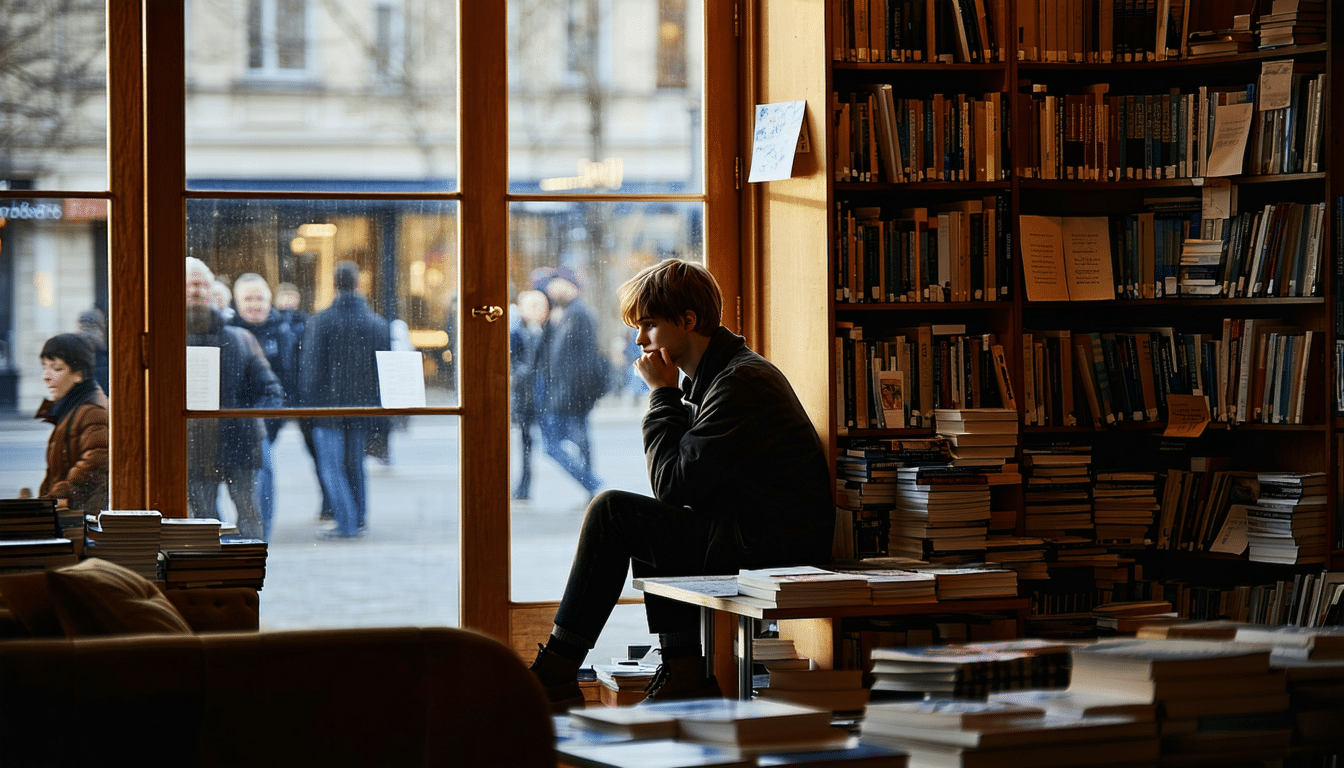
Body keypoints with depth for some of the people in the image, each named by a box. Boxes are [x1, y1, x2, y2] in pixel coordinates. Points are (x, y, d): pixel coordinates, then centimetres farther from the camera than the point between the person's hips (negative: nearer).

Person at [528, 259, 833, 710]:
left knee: (611, 512, -10)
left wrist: (663, 394, -9)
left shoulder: (741, 383, -15)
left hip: (773, 546, -11)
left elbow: (672, 486, -17)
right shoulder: (713, 375, 18)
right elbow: (681, 483, 19)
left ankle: (555, 675, -4)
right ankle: (686, 675, 11)